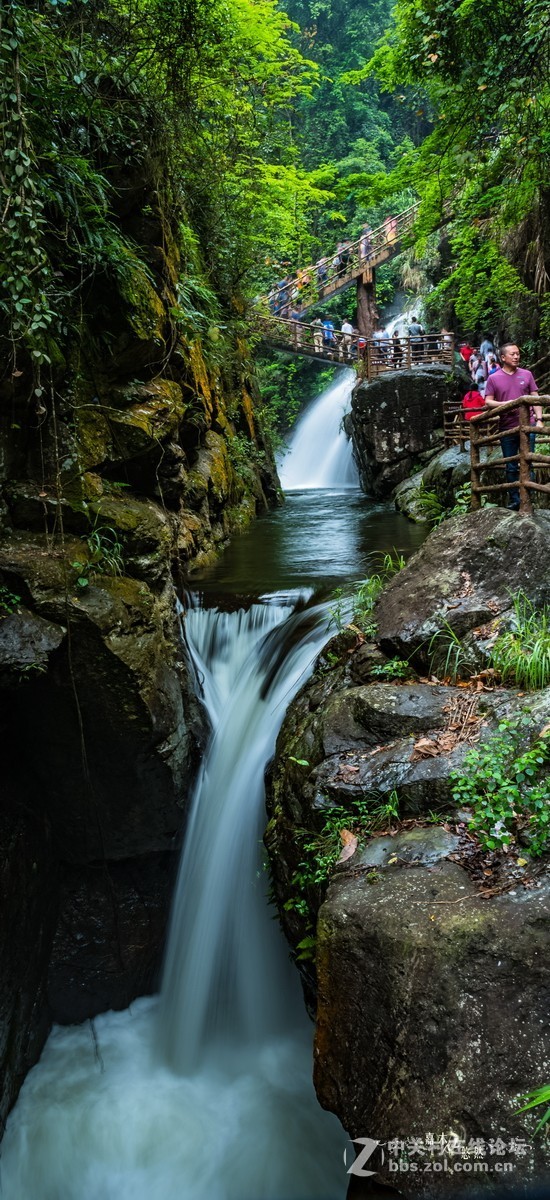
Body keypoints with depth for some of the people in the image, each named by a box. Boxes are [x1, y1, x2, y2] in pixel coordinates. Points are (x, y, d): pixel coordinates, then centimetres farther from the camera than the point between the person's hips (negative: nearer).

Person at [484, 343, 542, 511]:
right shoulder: (493, 378, 4)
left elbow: (535, 398, 7)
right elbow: (488, 402, 1)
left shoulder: (526, 374, 7)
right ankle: (514, 500, 16)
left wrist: (539, 419, -4)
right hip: (507, 429, 0)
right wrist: (505, 404, -15)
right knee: (511, 467, 7)